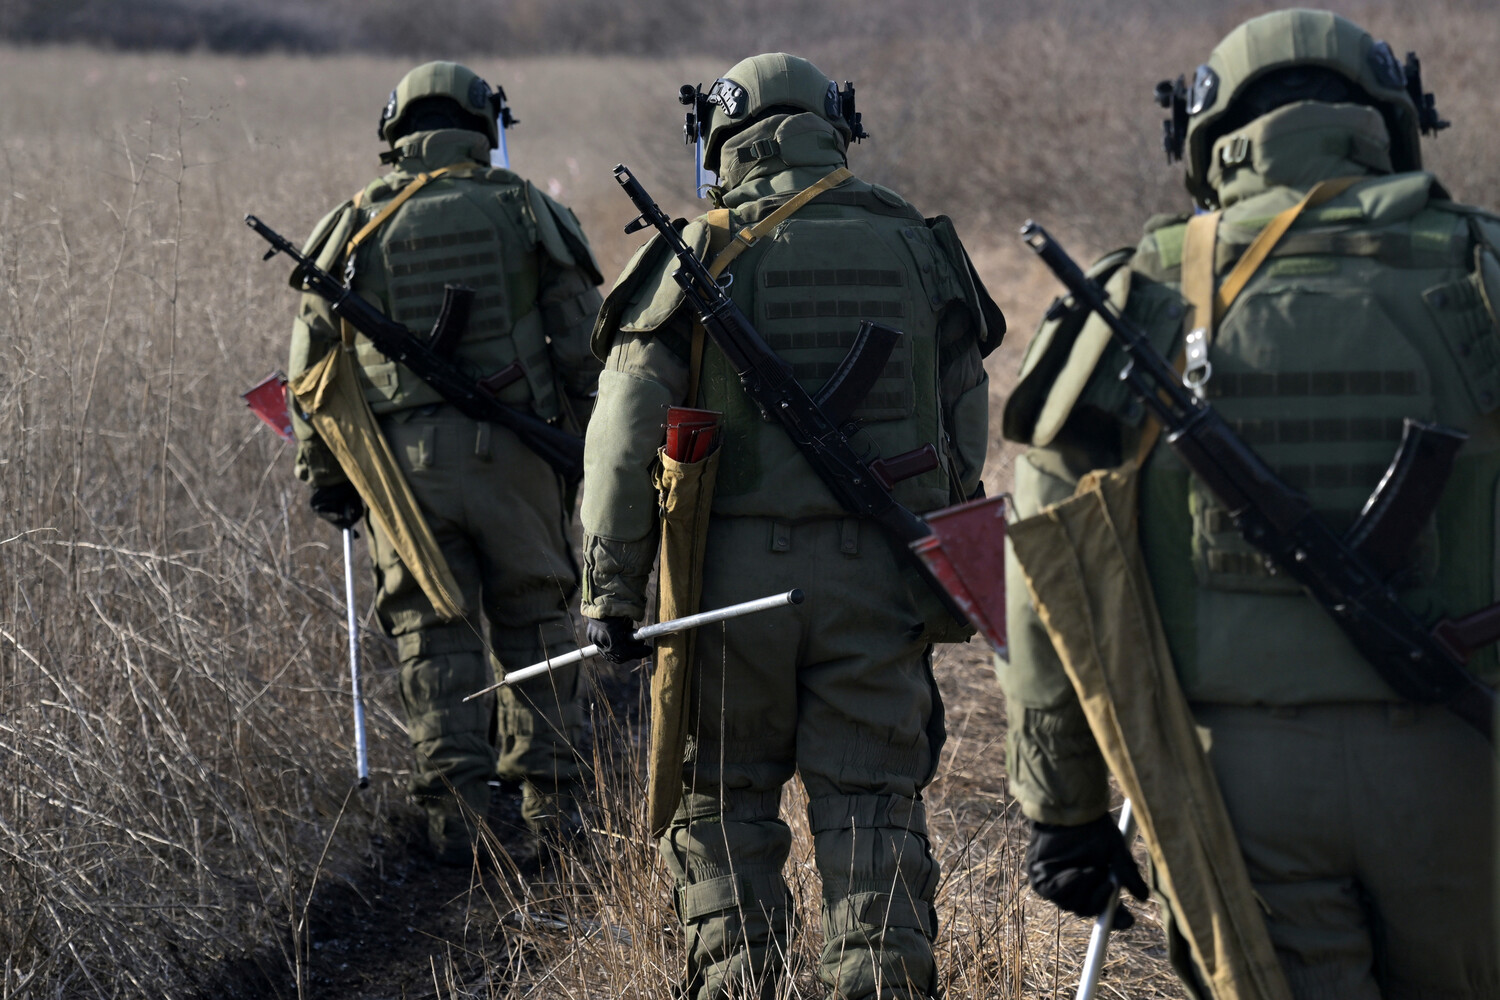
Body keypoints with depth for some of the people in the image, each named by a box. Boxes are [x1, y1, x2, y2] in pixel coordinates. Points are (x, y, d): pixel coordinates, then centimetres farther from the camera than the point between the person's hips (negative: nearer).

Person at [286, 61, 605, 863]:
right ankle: (548, 793, 13)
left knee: (432, 630, 7)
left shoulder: (355, 226, 7)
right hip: (513, 450, 0)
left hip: (402, 457, 0)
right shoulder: (526, 212, 5)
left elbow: (313, 363, 9)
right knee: (533, 618, 13)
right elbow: (586, 345, 2)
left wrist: (322, 474, 17)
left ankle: (452, 801, -2)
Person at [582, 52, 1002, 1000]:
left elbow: (625, 440, -6)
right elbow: (965, 435, 12)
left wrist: (611, 592, -1)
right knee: (872, 812, 5)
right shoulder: (917, 247, 7)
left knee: (726, 808, 11)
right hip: (878, 580, 2)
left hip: (735, 570, -2)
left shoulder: (700, 252, -2)